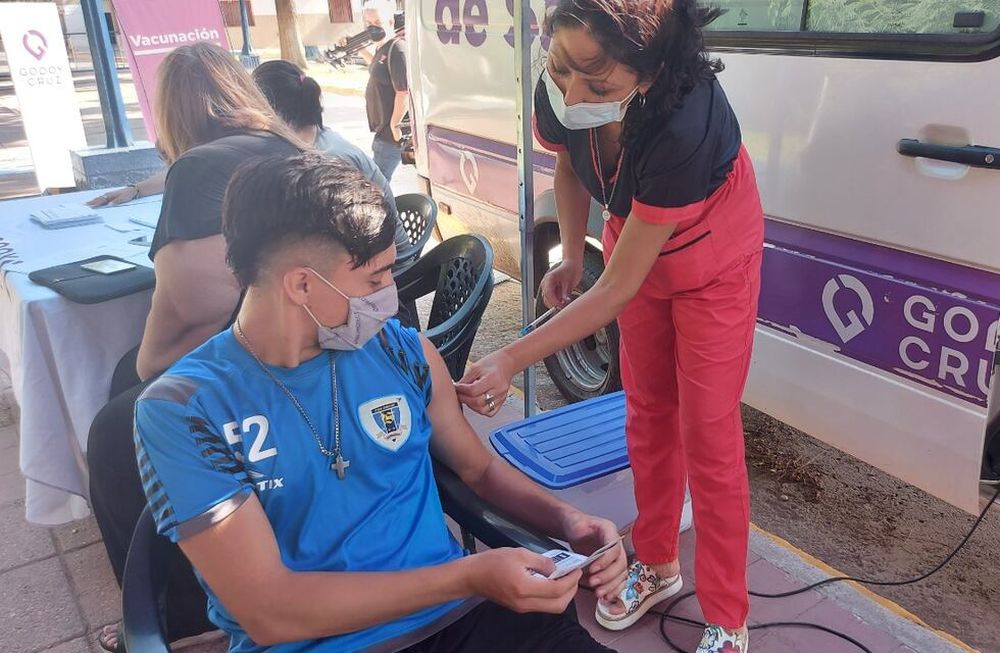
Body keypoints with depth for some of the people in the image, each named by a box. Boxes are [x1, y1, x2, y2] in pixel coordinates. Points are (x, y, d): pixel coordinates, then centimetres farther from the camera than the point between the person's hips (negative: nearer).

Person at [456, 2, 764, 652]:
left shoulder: (685, 125, -42)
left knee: (707, 433, -2)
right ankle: (657, 566, 34)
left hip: (712, 264, -5)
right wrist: (571, 257, -9)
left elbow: (618, 288, -35)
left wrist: (511, 361, -35)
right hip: (635, 246, 6)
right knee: (648, 411, 14)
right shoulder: (558, 97, -26)